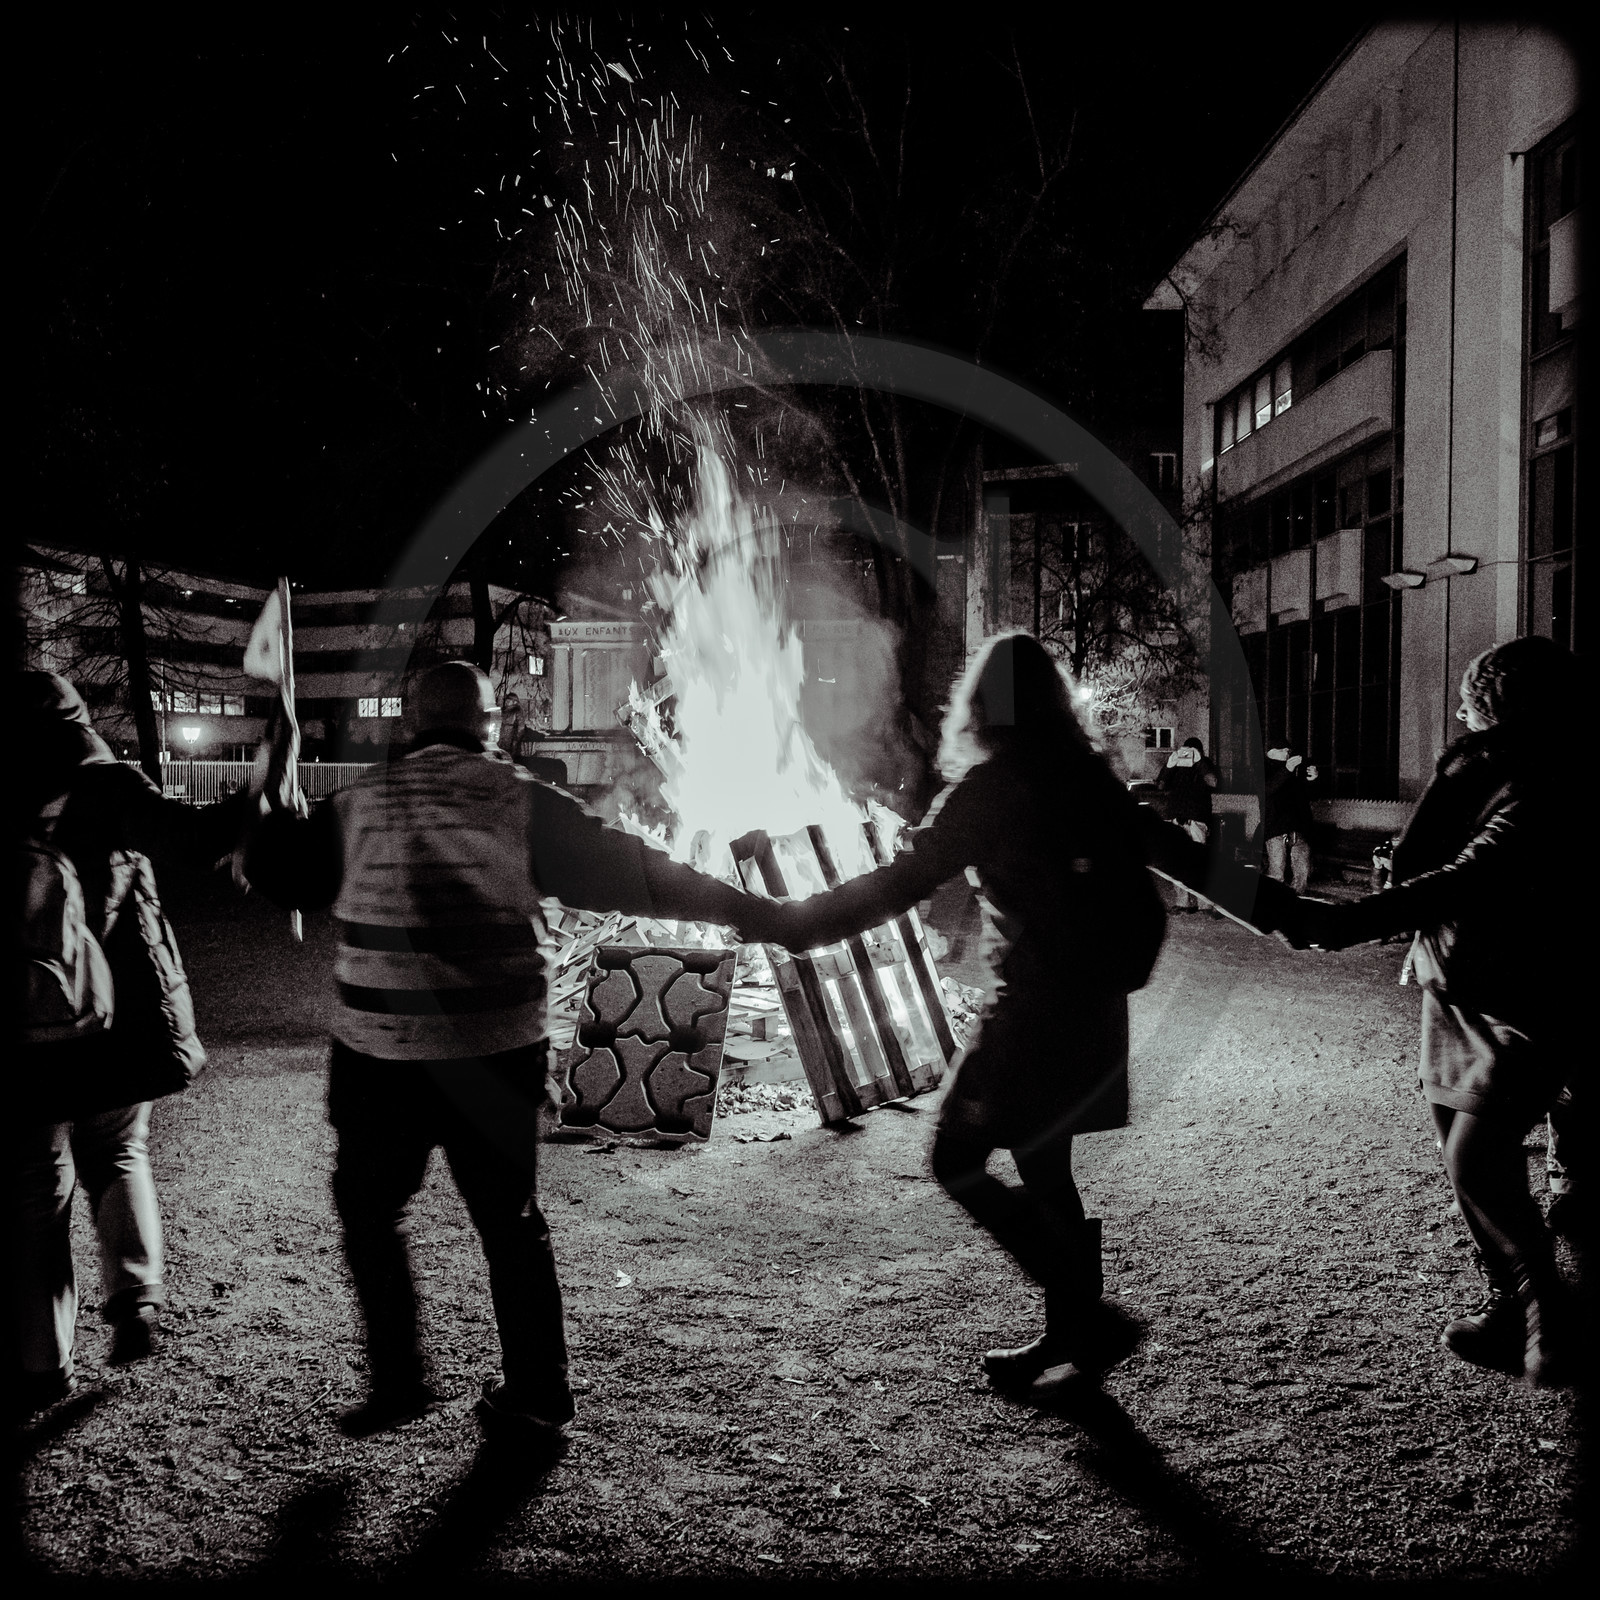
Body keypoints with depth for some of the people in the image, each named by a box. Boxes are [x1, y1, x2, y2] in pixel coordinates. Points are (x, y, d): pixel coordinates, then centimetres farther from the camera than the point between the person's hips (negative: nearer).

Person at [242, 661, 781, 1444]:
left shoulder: (362, 802, 1)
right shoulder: (521, 800, -5)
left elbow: (277, 870, 11)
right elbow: (630, 872, -7)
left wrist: (273, 811, 31)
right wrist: (751, 910, -2)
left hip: (381, 1058, 0)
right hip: (495, 1057, 0)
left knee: (369, 1211, 21)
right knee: (510, 1219, 14)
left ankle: (397, 1378, 22)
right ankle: (535, 1396, 24)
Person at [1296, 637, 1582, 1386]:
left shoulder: (1540, 797, -23)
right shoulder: (1474, 767, 2)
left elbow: (1461, 885, -35)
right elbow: (1412, 863, 2)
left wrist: (1346, 922, -42)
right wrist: (1454, 777, -8)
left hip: (1525, 1010, -8)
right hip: (1455, 993, 8)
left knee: (1475, 1155, -13)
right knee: (1468, 1157, 13)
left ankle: (1546, 1308, 8)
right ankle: (1510, 1298, 29)